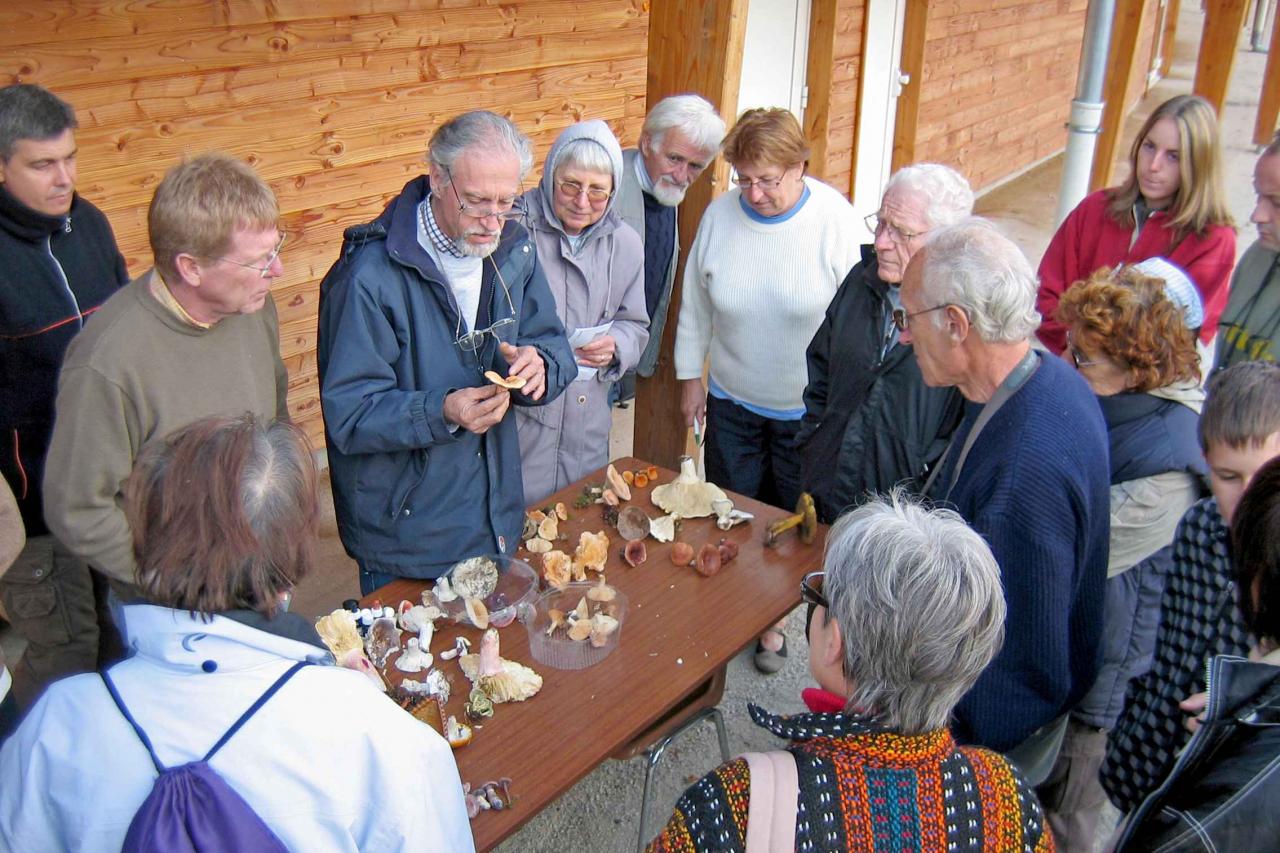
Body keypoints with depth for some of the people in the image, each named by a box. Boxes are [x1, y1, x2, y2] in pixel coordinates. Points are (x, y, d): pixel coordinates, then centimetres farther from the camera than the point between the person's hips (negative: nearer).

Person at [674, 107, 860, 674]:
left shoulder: (835, 219, -18)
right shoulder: (720, 214, -8)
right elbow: (695, 304, 3)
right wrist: (691, 377, 7)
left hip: (807, 410, -2)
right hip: (731, 401, 3)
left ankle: (773, 617, 37)